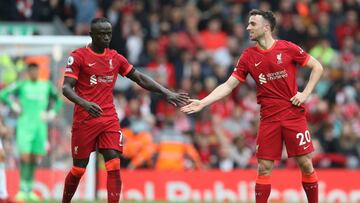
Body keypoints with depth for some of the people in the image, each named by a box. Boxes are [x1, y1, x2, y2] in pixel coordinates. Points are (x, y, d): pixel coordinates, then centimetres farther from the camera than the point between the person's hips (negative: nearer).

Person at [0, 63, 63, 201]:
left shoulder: (47, 86, 9)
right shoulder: (22, 85, -1)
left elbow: (58, 101, 22)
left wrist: (51, 113, 8)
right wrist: (15, 106, -10)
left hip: (40, 126, 4)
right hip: (24, 126, -4)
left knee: (35, 159, 5)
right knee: (25, 157, -13)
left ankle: (29, 190, 14)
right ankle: (23, 189, -10)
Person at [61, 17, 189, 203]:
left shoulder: (115, 58, 9)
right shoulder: (78, 56, -5)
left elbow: (140, 78, 13)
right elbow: (66, 88, -11)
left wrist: (167, 93, 4)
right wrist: (84, 103, -30)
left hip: (109, 120, 4)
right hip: (84, 120, -4)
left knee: (114, 165, -10)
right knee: (78, 168, 4)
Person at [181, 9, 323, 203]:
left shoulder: (287, 48, -3)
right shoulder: (248, 56, 4)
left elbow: (317, 67, 5)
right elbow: (228, 86, 4)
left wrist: (305, 93, -4)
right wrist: (202, 102, -6)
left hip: (293, 113, -2)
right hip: (268, 118, 2)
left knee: (305, 164, -2)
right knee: (264, 168, -2)